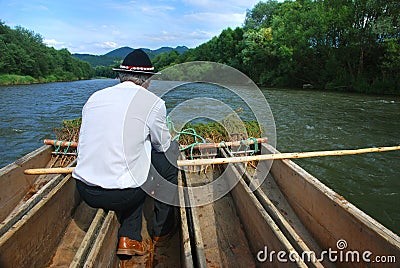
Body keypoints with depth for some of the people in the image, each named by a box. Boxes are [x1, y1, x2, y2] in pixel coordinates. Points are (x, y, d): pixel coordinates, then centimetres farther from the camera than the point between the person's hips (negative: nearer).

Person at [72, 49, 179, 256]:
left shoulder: (94, 97, 11)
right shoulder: (153, 102, -6)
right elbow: (163, 144, 8)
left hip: (85, 192, 6)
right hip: (121, 195, -6)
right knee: (171, 150, 14)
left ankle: (129, 237, 22)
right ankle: (162, 229, 29)